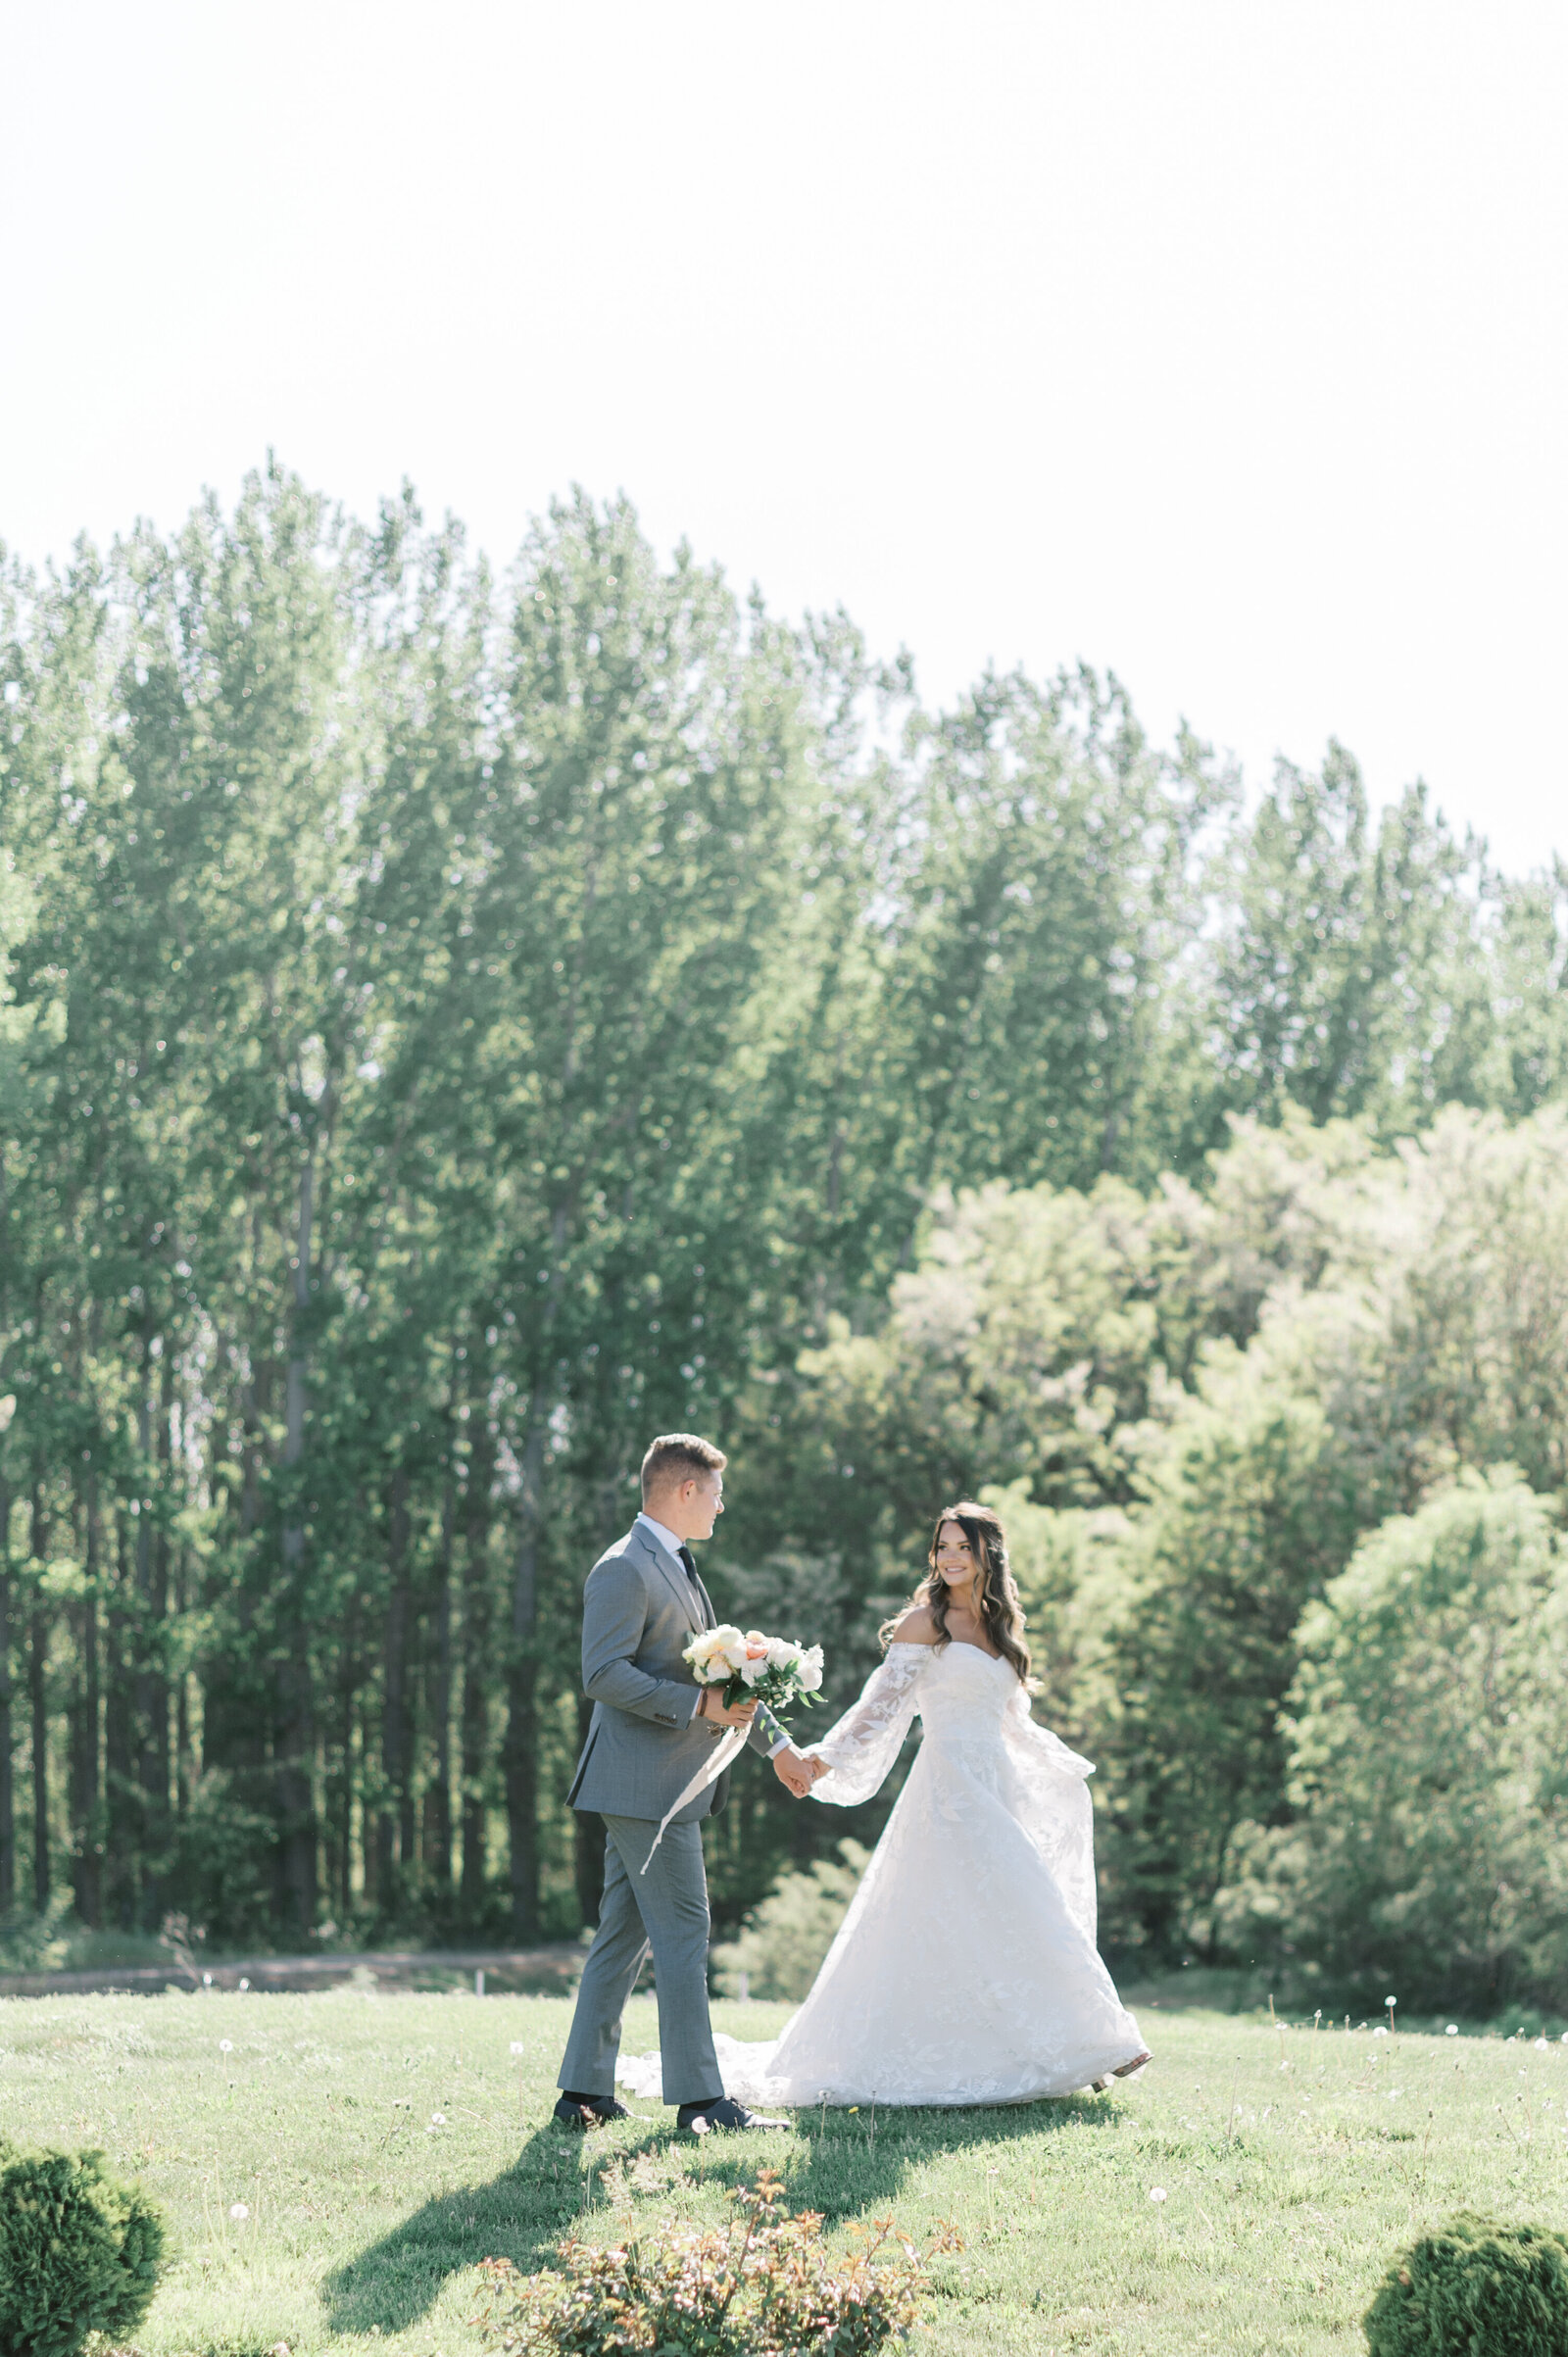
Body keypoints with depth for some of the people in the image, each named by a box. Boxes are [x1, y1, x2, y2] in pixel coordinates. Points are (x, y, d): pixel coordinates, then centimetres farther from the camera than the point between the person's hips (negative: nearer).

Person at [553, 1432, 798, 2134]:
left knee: (623, 1935, 10)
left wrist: (776, 1741, 31)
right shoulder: (624, 1569, -12)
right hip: (643, 1784, -10)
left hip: (667, 1785, 10)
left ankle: (585, 2091, 14)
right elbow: (604, 1674, -21)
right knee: (683, 1933, -8)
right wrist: (698, 1705, -23)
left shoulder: (677, 1568, 20)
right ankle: (699, 2097, -6)